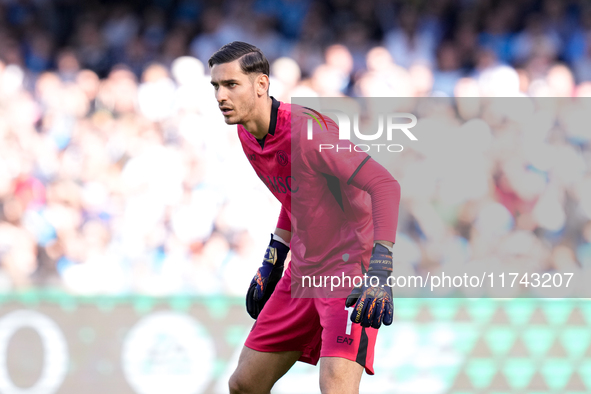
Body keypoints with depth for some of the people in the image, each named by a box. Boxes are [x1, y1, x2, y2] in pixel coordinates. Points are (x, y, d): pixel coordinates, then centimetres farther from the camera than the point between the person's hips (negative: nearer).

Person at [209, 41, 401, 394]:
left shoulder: (304, 130, -23)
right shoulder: (247, 134, 4)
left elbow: (385, 185, -27)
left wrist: (380, 272, -34)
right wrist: (272, 262, 21)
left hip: (350, 267, -9)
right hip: (303, 272, 9)